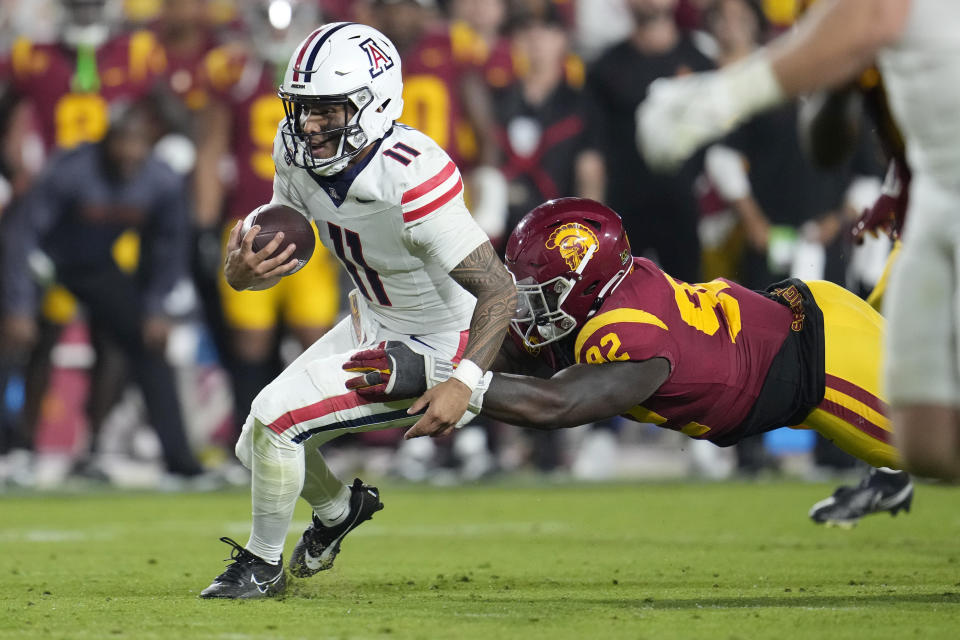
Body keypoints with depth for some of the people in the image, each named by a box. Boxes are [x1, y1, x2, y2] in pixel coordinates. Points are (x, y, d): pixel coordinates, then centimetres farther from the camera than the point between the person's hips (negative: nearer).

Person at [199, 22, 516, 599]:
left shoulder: (411, 181, -34)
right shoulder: (297, 152, -12)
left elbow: (500, 290, -30)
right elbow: (276, 257, 0)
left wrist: (464, 383, -42)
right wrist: (241, 274, -25)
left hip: (434, 348, -8)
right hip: (370, 325, 8)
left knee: (275, 417, -18)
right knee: (258, 448, 12)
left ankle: (263, 566, 6)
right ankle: (339, 508, 45)